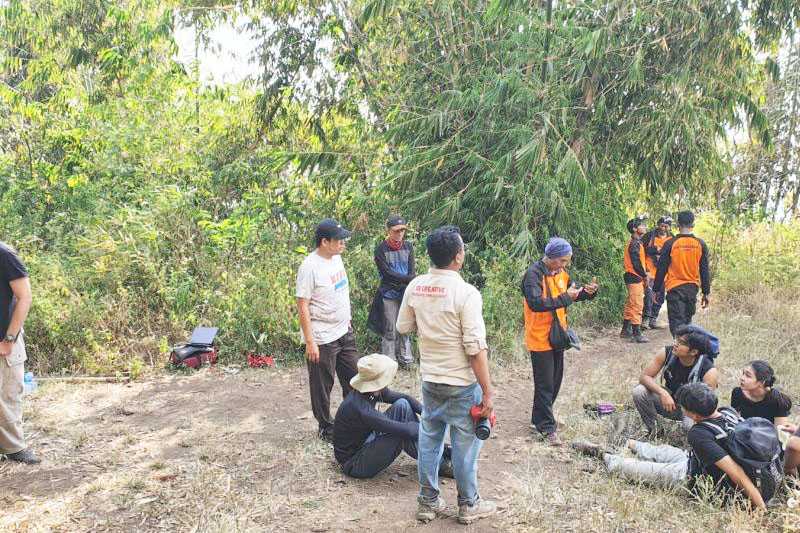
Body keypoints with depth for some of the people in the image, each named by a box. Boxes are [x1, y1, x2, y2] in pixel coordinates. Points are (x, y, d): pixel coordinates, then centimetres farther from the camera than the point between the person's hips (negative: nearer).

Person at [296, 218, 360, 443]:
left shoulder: (336, 258, 4)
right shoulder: (310, 267, -21)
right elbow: (303, 306, -19)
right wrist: (310, 341, -20)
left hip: (344, 332, 8)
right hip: (322, 339, -8)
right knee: (322, 386, 8)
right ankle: (326, 428, 25)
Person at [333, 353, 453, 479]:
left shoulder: (374, 391, -8)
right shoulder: (360, 408, -34)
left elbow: (405, 398, 5)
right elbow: (405, 430, -33)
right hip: (354, 464, -9)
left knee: (402, 406, -5)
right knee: (402, 433, -26)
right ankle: (438, 466, -4)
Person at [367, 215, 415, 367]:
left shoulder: (408, 247, 5)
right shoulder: (381, 249, -8)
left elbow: (411, 271, 0)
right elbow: (388, 273, -15)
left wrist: (405, 287, -16)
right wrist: (410, 279, -20)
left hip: (405, 293, 4)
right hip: (389, 296, -4)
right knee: (389, 331, 0)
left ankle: (406, 360, 23)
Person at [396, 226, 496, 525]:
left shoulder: (415, 287, -4)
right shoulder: (466, 293, -22)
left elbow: (403, 327, 9)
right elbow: (476, 348, -21)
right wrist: (488, 392, -14)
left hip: (429, 379, 6)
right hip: (461, 383, -5)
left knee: (429, 440, 17)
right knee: (465, 444, 11)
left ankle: (428, 503, 30)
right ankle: (468, 505, 27)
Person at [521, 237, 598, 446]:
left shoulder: (560, 273, 6)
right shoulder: (533, 274, -20)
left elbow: (573, 294, 16)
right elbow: (536, 303, -31)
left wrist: (587, 292, -5)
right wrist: (565, 298, -29)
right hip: (540, 338, -8)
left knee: (555, 381, 17)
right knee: (545, 384, 0)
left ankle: (539, 418, 33)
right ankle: (547, 427, 11)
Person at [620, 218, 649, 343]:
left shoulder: (636, 242, 16)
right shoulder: (635, 244, -16)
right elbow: (636, 263, -20)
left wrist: (644, 275, 12)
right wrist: (645, 276, -12)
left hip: (633, 277, 11)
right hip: (635, 278, -11)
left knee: (630, 305, 16)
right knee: (637, 306, -9)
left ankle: (625, 330, 24)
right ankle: (636, 334, -7)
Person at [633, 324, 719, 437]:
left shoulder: (709, 372, -26)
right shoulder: (666, 353, -19)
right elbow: (644, 376, -16)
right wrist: (663, 393, -31)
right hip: (669, 400, 3)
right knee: (639, 392, -24)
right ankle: (654, 429, 0)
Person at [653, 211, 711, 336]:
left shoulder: (670, 244, -8)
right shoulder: (700, 244, 1)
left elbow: (661, 269, -4)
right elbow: (705, 271, 5)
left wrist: (656, 290, 6)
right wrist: (706, 293, 13)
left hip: (675, 288, -4)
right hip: (693, 288, 4)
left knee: (677, 323, -4)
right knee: (687, 320, 19)